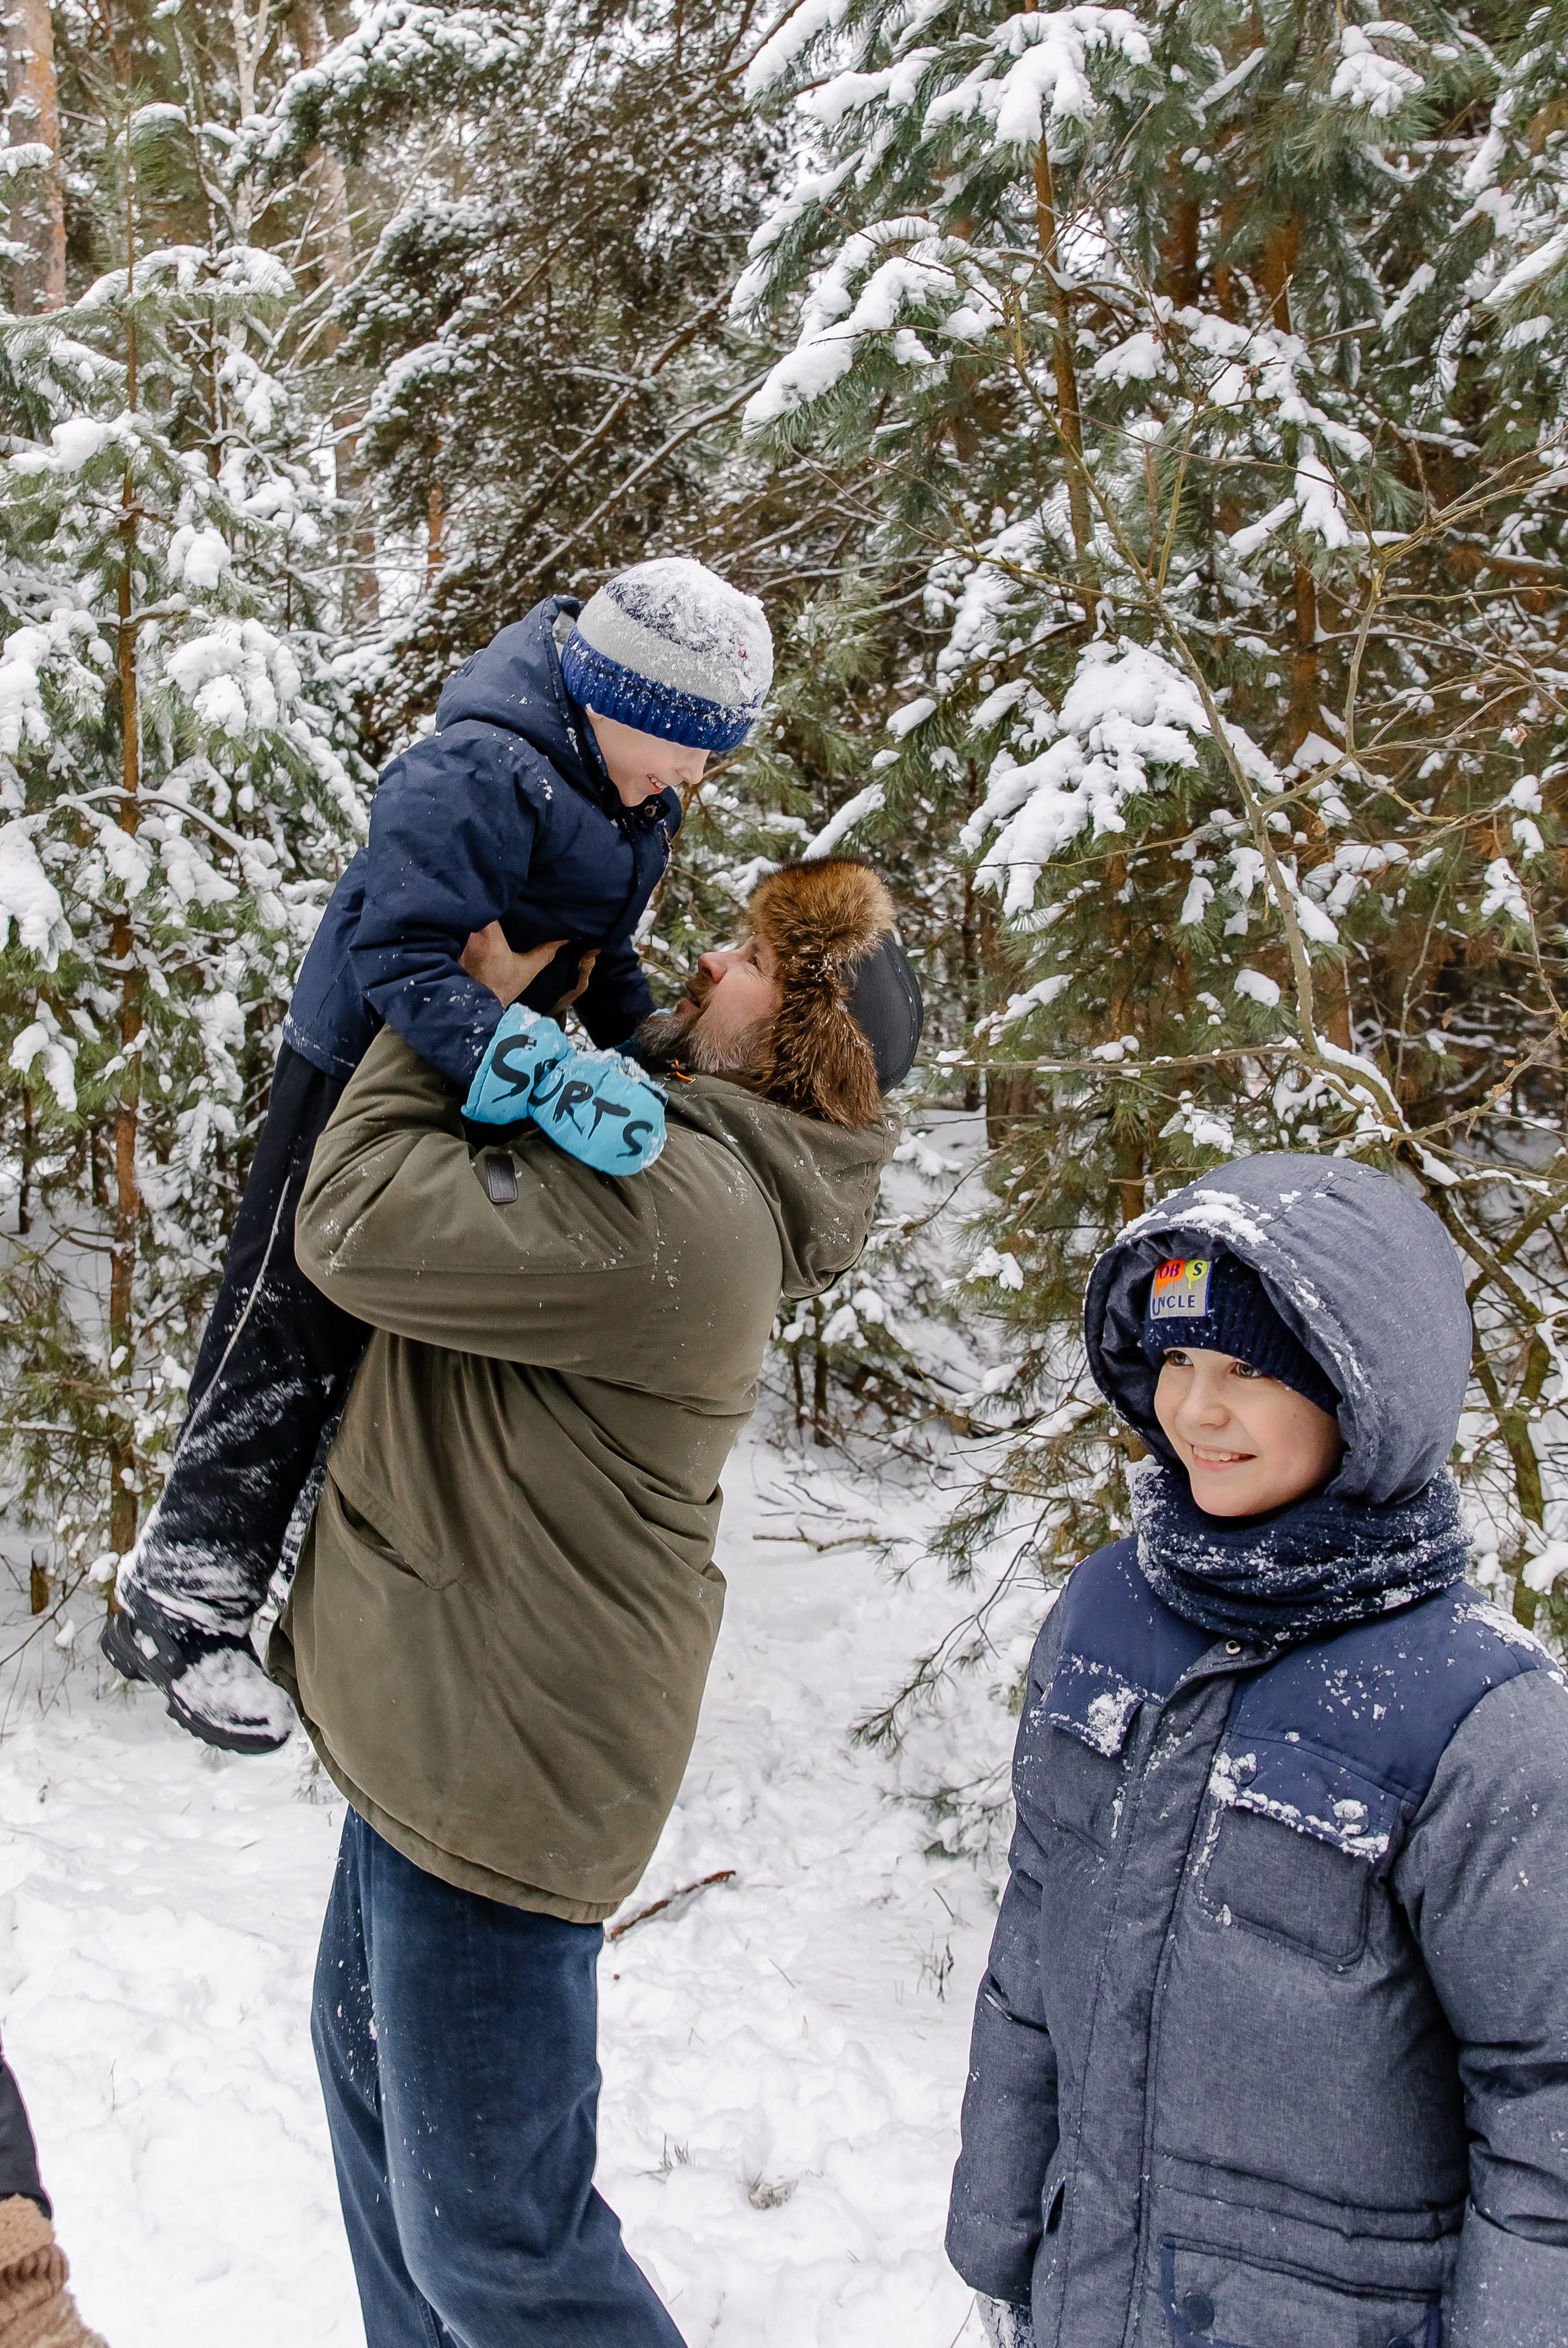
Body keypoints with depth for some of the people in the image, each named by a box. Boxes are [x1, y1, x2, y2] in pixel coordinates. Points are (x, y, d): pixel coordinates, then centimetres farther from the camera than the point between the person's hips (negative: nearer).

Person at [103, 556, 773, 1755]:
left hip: (496, 1084, 9)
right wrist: (549, 1079, -52)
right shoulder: (474, 776, -30)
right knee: (291, 1329, -3)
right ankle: (185, 1600, 8)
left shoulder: (634, 800, 0)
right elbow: (403, 958, -39)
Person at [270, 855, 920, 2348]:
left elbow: (356, 1224, -27)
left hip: (500, 1760, -11)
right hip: (435, 1721, 11)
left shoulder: (672, 1214, -28)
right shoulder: (665, 1144, 4)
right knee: (370, 2058, 30)